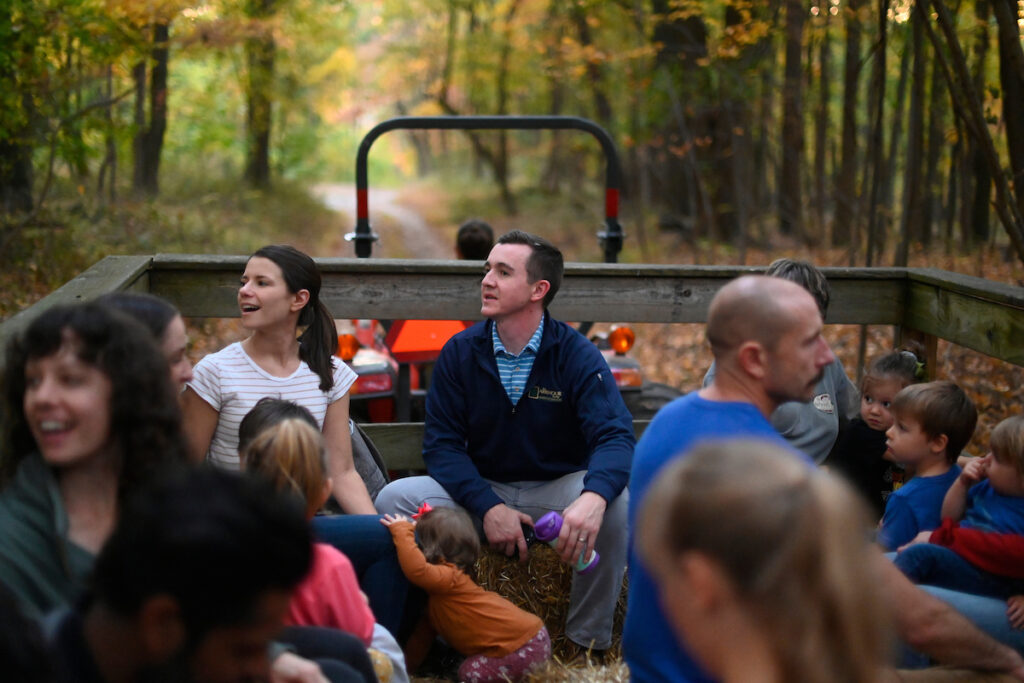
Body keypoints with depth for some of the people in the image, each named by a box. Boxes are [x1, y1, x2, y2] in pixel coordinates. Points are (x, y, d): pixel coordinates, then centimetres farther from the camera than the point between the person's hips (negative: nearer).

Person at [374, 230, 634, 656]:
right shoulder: (460, 353, -2)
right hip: (480, 490, 2)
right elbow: (442, 443, -6)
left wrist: (593, 497, -45)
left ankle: (588, 643, -13)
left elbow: (614, 436, -21)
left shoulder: (577, 355, -10)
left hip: (557, 491, -2)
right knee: (395, 498, -22)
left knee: (620, 502, -33)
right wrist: (488, 507, -24)